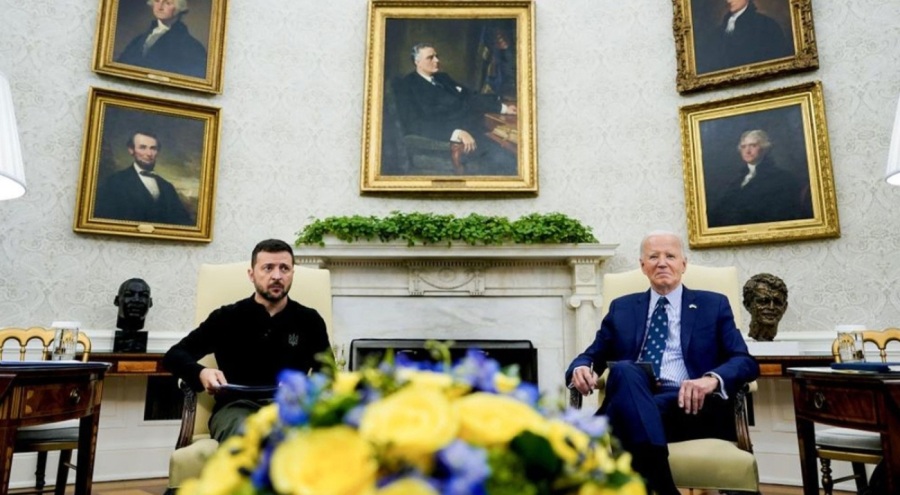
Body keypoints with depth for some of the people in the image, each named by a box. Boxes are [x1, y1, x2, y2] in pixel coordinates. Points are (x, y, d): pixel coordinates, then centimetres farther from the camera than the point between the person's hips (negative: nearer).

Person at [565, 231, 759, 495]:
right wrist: (580, 369, -9)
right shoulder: (622, 308, 21)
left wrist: (712, 378, -19)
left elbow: (746, 362, 5)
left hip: (686, 405, -2)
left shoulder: (714, 305, 16)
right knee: (624, 370, -35)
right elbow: (592, 356, 18)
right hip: (631, 404, 3)